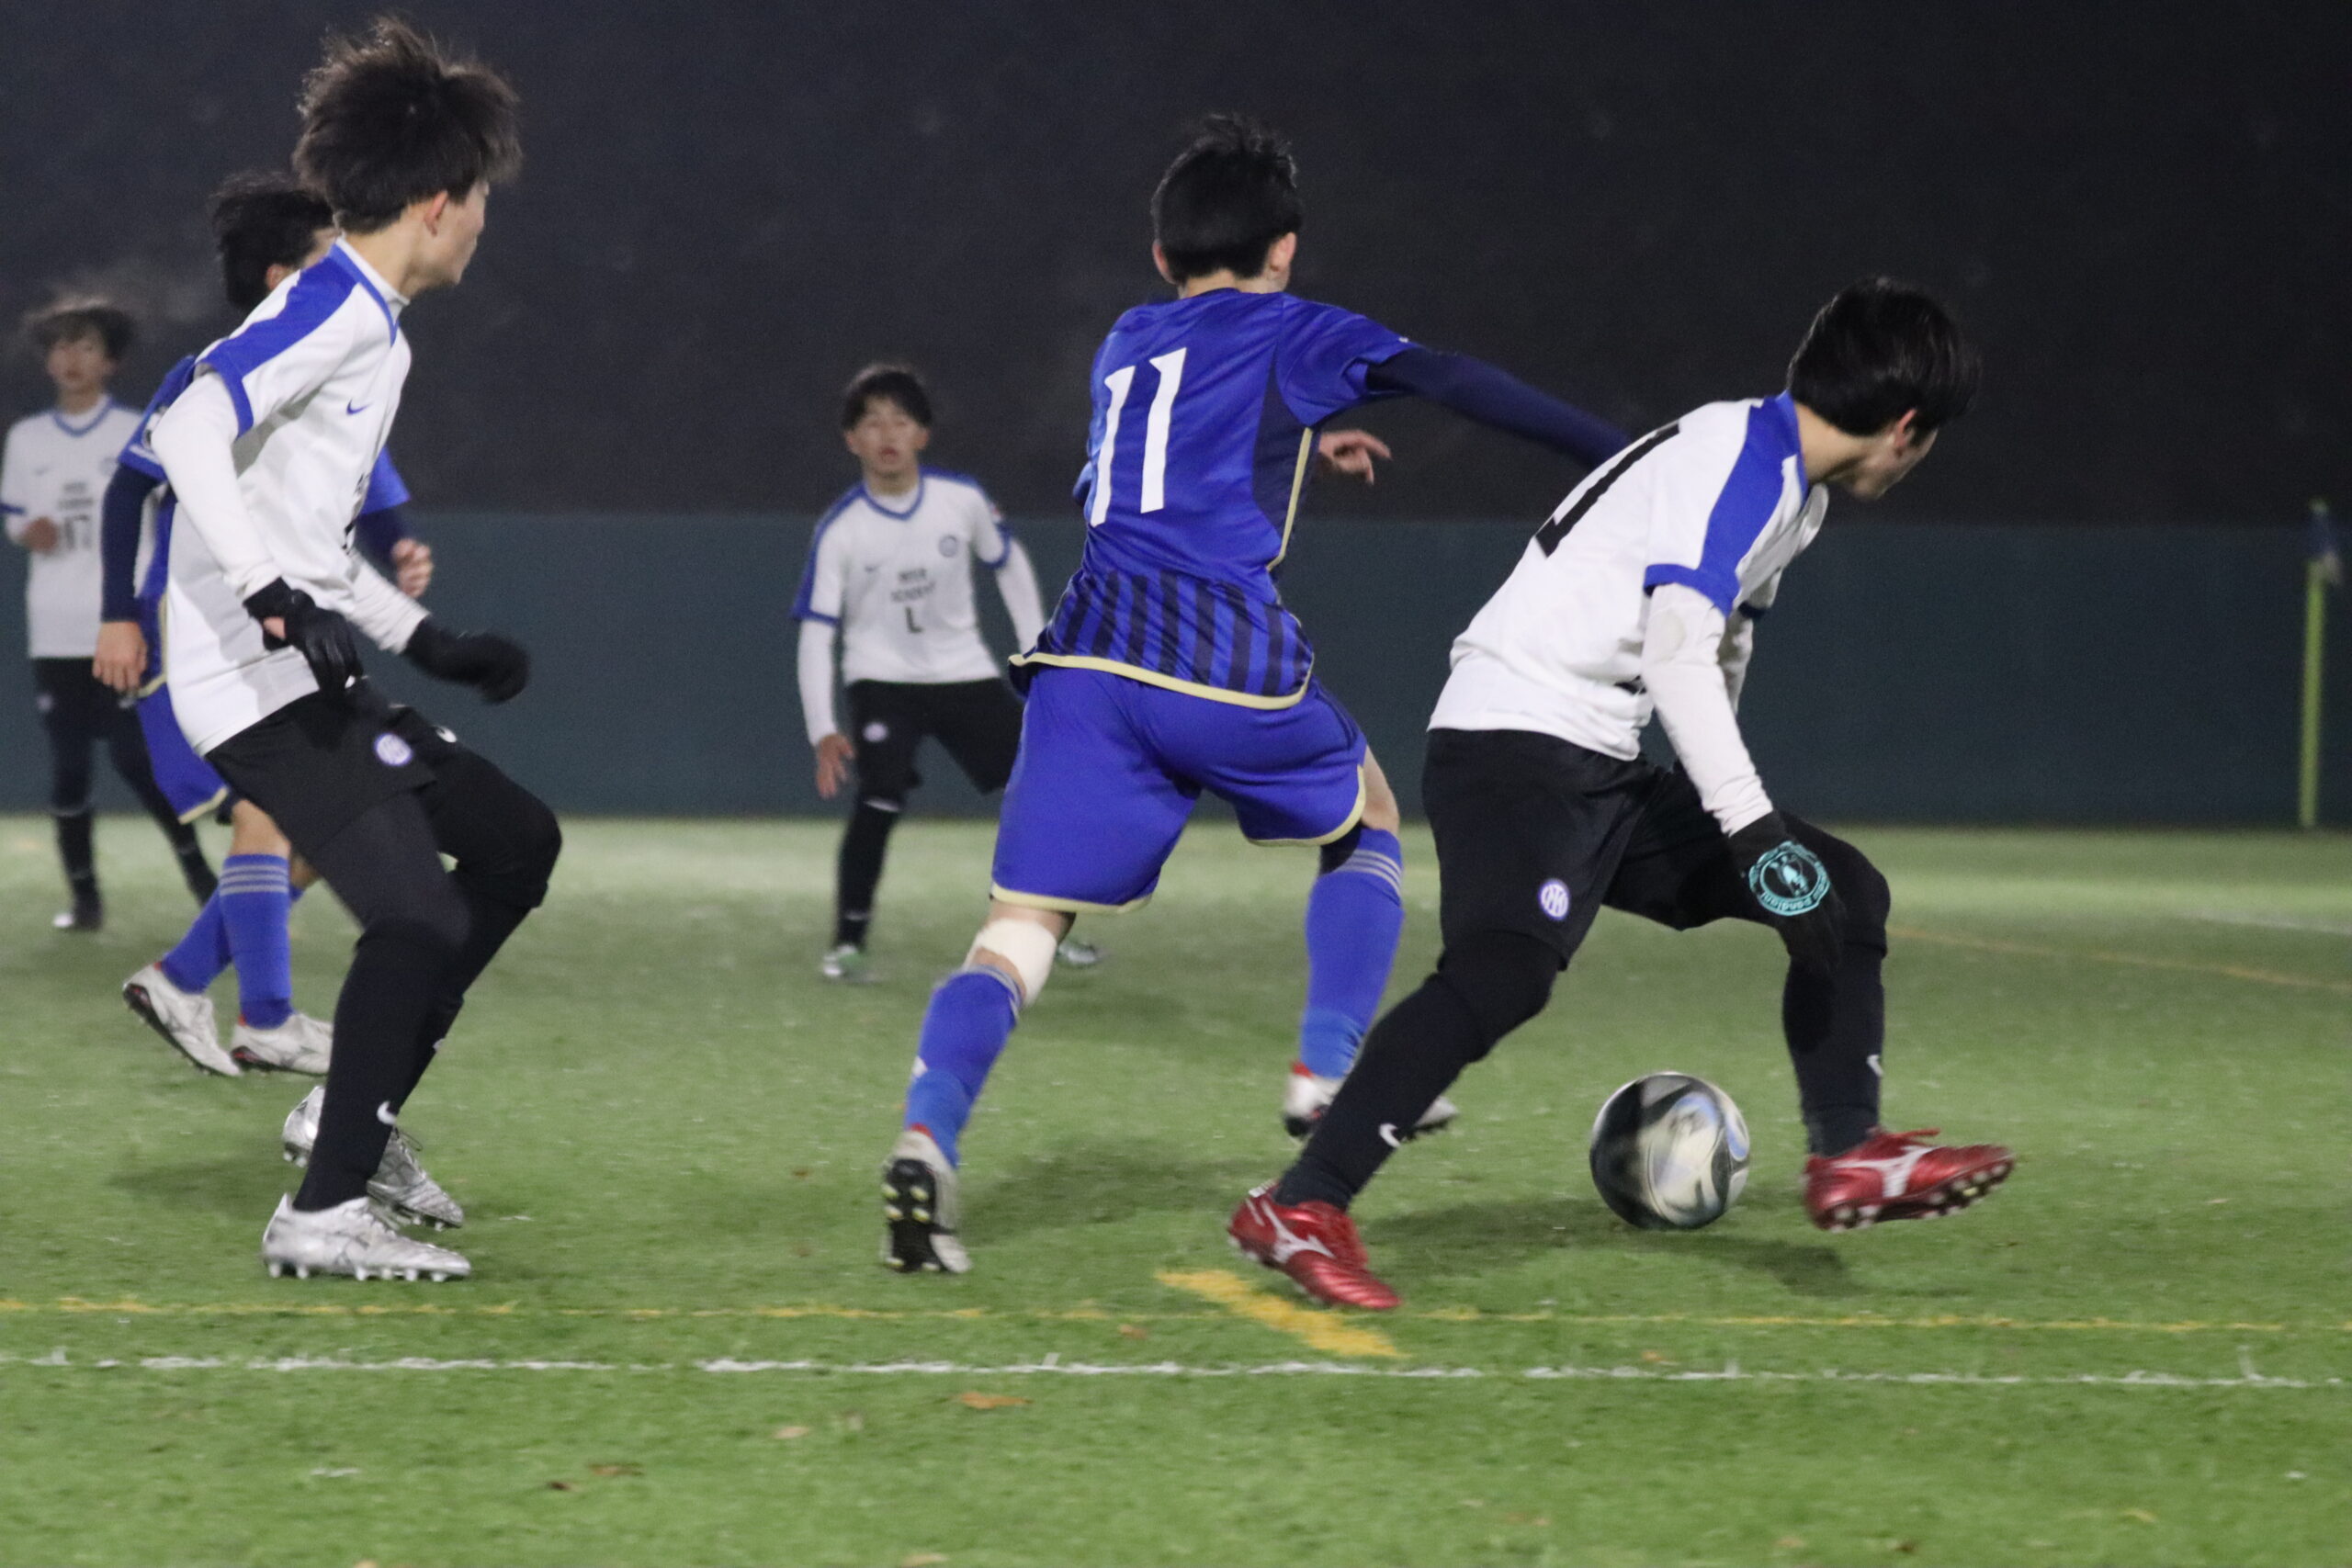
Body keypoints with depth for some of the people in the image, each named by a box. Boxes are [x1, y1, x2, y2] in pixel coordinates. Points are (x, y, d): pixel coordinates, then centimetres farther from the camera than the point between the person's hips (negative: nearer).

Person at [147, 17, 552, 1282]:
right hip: (253, 687, -10)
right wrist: (278, 596, -32)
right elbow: (189, 431, -25)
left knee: (515, 843, 16)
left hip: (308, 678, 10)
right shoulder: (337, 306, -12)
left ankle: (353, 1111, 17)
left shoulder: (374, 331, 19)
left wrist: (428, 642, 26)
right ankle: (324, 1214, -11)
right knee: (419, 915, -16)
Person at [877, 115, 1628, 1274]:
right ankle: (1329, 1071, 14)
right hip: (1225, 662, -3)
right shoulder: (1291, 333, 12)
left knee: (1022, 923, -2)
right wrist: (1616, 458, 1)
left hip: (1089, 658, 3)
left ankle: (927, 1136, -27)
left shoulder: (1125, 344, 27)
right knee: (1365, 822, 26)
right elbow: (1454, 383, 0)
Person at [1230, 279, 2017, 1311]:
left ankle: (1848, 1159, 11)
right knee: (1505, 972, -31)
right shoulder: (1738, 461, -15)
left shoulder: (1796, 488, 16)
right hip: (1514, 745, -10)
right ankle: (1300, 1209, -29)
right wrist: (1754, 833, -28)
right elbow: (1677, 649, -26)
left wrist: (1732, 817, 36)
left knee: (1847, 895, 9)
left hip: (1607, 769, 10)